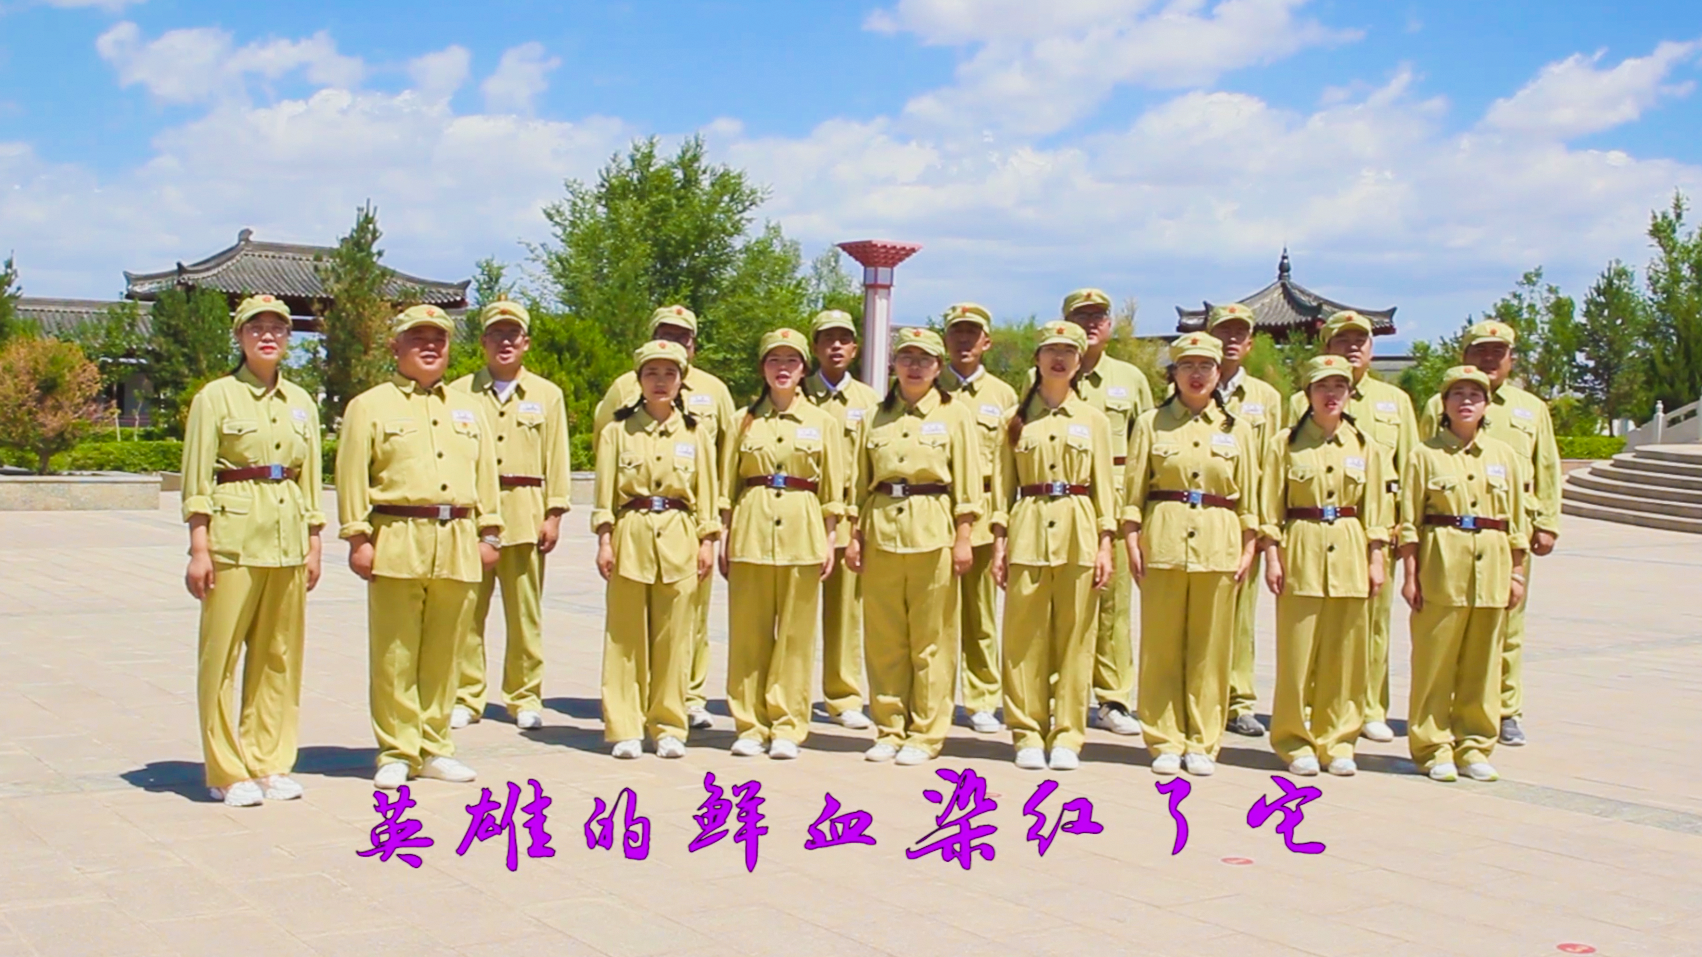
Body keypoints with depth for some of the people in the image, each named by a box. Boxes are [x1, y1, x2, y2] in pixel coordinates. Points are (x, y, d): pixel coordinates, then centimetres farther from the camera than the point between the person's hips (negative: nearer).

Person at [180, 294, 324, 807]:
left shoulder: (301, 403, 13)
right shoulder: (216, 397, -1)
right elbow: (197, 480, -4)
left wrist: (313, 546, 11)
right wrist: (199, 549, -10)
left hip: (288, 539, 5)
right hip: (234, 537, -5)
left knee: (280, 656, 8)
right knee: (221, 655, -1)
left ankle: (270, 763, 18)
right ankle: (227, 771, 7)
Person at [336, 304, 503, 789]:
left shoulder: (467, 408, 18)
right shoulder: (369, 406, 4)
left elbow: (485, 475, 17)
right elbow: (352, 477, -1)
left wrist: (489, 533, 10)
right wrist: (357, 538, -8)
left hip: (458, 543, 4)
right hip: (397, 540, -4)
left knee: (444, 654, 8)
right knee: (395, 656, -1)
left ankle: (434, 748, 17)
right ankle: (396, 753, 8)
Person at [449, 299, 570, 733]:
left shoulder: (547, 395, 10)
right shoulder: (459, 392, 8)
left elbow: (557, 458, 7)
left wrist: (554, 514, 0)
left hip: (525, 513, 0)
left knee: (525, 613, 4)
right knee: (467, 612, 1)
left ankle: (525, 697, 14)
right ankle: (465, 697, 11)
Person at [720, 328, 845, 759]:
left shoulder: (823, 422, 7)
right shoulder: (746, 420, 8)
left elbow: (832, 490, 6)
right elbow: (728, 484, 9)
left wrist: (829, 542, 0)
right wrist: (725, 537, 2)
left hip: (802, 533, -1)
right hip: (751, 530, 1)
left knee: (796, 635, 1)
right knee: (748, 633, 3)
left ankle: (787, 727, 9)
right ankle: (750, 725, 12)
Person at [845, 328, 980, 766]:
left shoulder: (953, 415, 5)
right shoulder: (877, 418, 12)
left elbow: (966, 481, 1)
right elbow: (861, 482, 13)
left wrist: (963, 537, -5)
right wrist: (855, 534, 4)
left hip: (932, 531, -3)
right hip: (881, 530, 3)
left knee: (931, 639, 0)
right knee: (884, 639, 6)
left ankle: (925, 734, 8)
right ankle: (890, 729, 16)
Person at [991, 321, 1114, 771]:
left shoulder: (1093, 420, 9)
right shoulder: (1017, 419, 8)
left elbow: (1104, 486, 7)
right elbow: (1004, 484, 7)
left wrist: (1105, 545, -1)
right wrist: (999, 542, -1)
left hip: (1079, 534, 0)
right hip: (1028, 531, 0)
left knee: (1075, 639, 2)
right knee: (1025, 639, 1)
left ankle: (1067, 737, 10)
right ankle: (1028, 735, 11)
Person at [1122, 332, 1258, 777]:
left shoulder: (1236, 429, 10)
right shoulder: (1151, 423, 6)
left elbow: (1248, 495, 11)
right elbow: (1134, 489, 4)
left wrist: (1249, 548, 4)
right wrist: (1132, 542, -4)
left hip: (1219, 544, 1)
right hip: (1163, 540, -1)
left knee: (1210, 648, 4)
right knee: (1162, 646, 2)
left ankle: (1202, 743, 13)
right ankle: (1166, 742, 11)